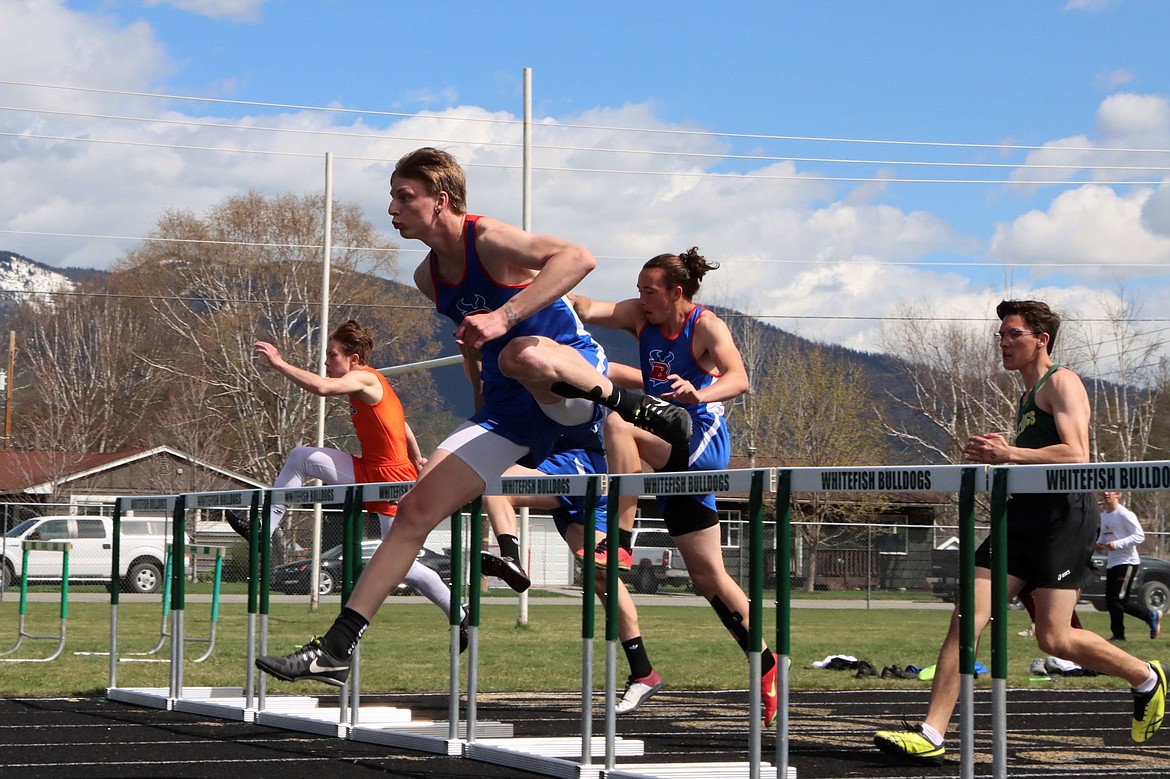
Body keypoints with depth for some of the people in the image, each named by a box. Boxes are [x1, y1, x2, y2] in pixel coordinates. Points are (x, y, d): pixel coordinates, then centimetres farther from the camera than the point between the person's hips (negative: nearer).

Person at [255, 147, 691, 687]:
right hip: (510, 412, 8)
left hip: (575, 392, -8)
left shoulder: (490, 240, -16)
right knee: (416, 508, -3)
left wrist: (504, 316, -39)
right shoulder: (429, 276, 9)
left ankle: (638, 407, -18)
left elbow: (579, 257, -34)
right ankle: (337, 649, -1)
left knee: (524, 355, -43)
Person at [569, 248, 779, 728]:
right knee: (707, 574, 9)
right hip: (671, 454, 7)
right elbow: (590, 311, -10)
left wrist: (700, 394, -45)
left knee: (618, 423, -31)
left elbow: (738, 379, -26)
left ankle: (620, 541, -30)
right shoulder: (641, 317, 6)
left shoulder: (707, 327, -10)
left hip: (702, 443, -7)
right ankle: (765, 665, 19)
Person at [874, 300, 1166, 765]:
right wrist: (996, 457, 14)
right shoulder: (1028, 398, 23)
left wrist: (1009, 453, -19)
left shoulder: (1062, 383, -4)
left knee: (1054, 638, -10)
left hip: (1064, 514, -9)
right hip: (1024, 515, 9)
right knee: (967, 618, -5)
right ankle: (931, 736, -9)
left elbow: (1077, 456, -17)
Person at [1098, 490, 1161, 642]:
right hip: (1111, 563, 8)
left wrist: (1117, 544, -22)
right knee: (1111, 600, 6)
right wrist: (1099, 544, 3)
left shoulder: (1125, 514, -12)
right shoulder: (1103, 516, 13)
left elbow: (1139, 536, -15)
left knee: (1119, 598, -14)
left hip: (1127, 562, -8)